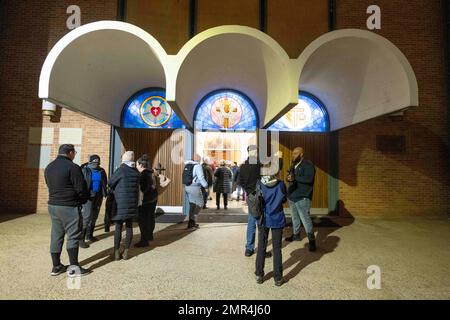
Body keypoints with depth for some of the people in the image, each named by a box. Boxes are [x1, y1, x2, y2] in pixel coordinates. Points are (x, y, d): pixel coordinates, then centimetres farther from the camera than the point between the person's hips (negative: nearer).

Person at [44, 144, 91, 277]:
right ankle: (73, 268, 7)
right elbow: (80, 189, -14)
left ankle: (56, 266, 22)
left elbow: (51, 186, 13)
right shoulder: (72, 167, -15)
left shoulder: (48, 167, 11)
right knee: (73, 236, 1)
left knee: (56, 236, 14)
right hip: (69, 207, -8)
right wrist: (83, 200, 3)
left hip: (53, 205, 8)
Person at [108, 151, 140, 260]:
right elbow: (137, 187, 5)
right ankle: (126, 252, 18)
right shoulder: (136, 172, 1)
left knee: (118, 228, 6)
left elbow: (110, 183, -2)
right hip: (132, 203, 4)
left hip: (120, 203, -4)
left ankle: (116, 253, 14)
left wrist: (115, 190, 16)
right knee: (129, 227, 10)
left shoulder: (120, 170, -12)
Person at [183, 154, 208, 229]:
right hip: (194, 187, -8)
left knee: (192, 204, 16)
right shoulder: (197, 166, -12)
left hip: (187, 187, 8)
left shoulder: (187, 165, 10)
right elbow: (201, 178, -17)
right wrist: (205, 185, -3)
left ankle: (191, 222, 18)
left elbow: (185, 177, 9)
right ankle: (192, 220, 0)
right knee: (200, 203, 6)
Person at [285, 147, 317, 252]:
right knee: (295, 217, 18)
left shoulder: (308, 164, -10)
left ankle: (311, 240, 3)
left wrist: (295, 178, -28)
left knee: (305, 218, -8)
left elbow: (309, 178, -22)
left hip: (302, 197, -8)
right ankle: (296, 235, 33)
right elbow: (289, 177, 20)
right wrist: (288, 178, -5)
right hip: (292, 196, 8)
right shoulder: (293, 165, 16)